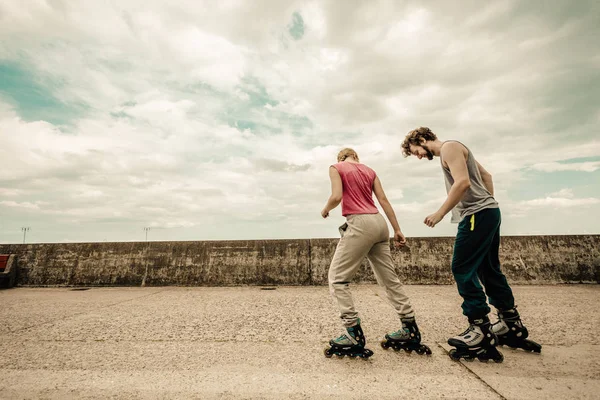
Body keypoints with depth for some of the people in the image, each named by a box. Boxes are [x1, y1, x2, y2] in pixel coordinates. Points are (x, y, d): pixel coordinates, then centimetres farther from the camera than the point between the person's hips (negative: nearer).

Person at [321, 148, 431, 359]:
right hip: (379, 223, 7)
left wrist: (325, 210, 10)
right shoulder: (370, 171, 21)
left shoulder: (335, 168, 6)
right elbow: (383, 200, 14)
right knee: (390, 279, 14)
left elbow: (337, 196, -11)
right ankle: (410, 332, 22)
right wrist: (397, 230, 13)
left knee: (337, 278, 1)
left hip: (360, 224, -7)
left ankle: (354, 336, -2)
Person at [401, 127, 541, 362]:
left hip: (478, 215, -10)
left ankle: (481, 332, -1)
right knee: (490, 271, 16)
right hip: (487, 213, 10)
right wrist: (488, 203, 22)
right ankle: (512, 325, 28)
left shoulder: (449, 147, -8)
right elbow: (486, 175, 27)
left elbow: (463, 182, -22)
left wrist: (439, 213, -21)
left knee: (463, 270, -8)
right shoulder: (453, 152, 21)